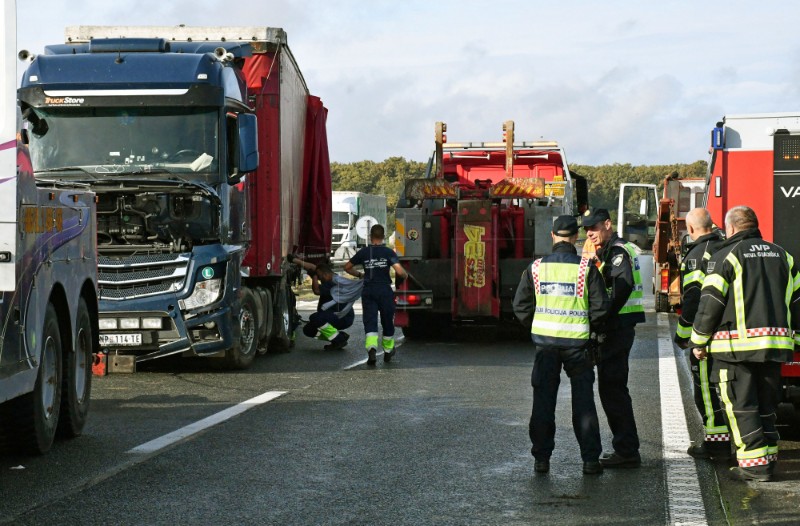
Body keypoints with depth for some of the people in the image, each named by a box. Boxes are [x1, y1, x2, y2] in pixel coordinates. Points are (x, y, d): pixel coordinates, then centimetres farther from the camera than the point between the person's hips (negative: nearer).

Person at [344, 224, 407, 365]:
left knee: (370, 322, -5)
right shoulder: (388, 252, -5)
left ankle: (371, 348, -29)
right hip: (385, 290, -1)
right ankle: (388, 351, 29)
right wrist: (405, 275, 7)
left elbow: (347, 267, 12)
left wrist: (359, 274, 28)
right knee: (387, 321, 16)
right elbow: (399, 271, -16)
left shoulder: (363, 252, 3)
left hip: (368, 291, 1)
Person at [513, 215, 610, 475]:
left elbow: (521, 305, 4)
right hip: (577, 342, -1)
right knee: (583, 402, 6)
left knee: (543, 401, 9)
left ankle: (541, 458, 10)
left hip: (544, 340, 1)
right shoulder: (586, 269, -6)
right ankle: (590, 459, 5)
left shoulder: (536, 268, 0)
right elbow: (600, 307, -6)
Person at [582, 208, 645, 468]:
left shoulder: (617, 251, -12)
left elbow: (623, 287, -25)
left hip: (618, 327, -11)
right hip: (617, 327, 11)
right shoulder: (608, 251, 20)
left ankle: (626, 451, -7)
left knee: (612, 388, -9)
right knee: (613, 388, 14)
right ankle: (626, 449, 19)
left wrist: (605, 320, -24)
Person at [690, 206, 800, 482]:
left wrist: (699, 342, 0)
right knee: (766, 404, 15)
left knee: (741, 405, -2)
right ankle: (769, 458, 19)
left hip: (737, 345, -6)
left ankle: (754, 463, -6)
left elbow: (710, 303, -8)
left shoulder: (726, 256, -5)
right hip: (775, 344, 6)